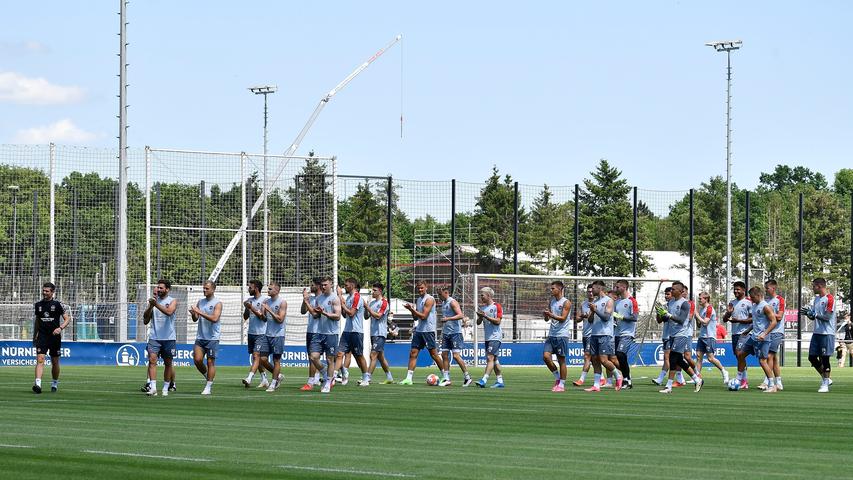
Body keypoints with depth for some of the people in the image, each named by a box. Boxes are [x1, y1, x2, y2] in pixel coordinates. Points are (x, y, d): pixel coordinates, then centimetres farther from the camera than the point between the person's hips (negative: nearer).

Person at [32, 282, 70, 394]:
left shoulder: (57, 305, -3)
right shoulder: (38, 305, 8)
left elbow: (67, 318, -2)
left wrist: (60, 328, -19)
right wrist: (34, 335, 21)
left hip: (55, 336, -1)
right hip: (42, 336, 1)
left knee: (55, 362, 9)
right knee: (40, 359, -15)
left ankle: (55, 383, 28)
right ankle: (38, 383, -26)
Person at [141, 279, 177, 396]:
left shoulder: (172, 301, 0)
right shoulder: (153, 301, 8)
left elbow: (169, 312, -22)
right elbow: (145, 321, 7)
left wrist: (156, 304, -32)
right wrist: (150, 307, -8)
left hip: (168, 338, -1)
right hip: (154, 337, 1)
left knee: (168, 363, 7)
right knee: (152, 360, -15)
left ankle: (166, 388, 19)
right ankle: (152, 387, -21)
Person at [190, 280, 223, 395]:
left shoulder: (217, 303, -5)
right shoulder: (200, 302, 12)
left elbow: (214, 318, -19)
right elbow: (195, 319, 13)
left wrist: (200, 312, -22)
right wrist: (193, 314, -10)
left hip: (212, 338, -5)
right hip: (200, 337, 5)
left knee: (210, 362, -2)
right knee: (197, 360, -5)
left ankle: (208, 387, 3)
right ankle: (207, 376, 20)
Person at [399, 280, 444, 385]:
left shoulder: (429, 299, -10)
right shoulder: (418, 300, 15)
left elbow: (423, 316, -16)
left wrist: (412, 309, -16)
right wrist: (411, 310, 1)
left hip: (428, 330, -8)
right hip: (419, 330, 8)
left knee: (433, 353, -3)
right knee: (413, 353, 0)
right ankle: (408, 378, -3)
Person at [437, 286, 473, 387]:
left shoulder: (452, 302, -11)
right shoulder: (443, 303, 16)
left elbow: (460, 315, -22)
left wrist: (448, 318, -32)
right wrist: (442, 332, 26)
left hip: (455, 333, -9)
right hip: (446, 333, 9)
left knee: (456, 355, -12)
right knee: (444, 355, 3)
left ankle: (467, 377, -3)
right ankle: (446, 379, 6)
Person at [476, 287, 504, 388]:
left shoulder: (497, 306, -7)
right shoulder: (482, 307, 15)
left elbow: (497, 321, -14)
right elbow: (478, 322, 14)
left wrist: (485, 316, -18)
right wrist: (480, 316, -7)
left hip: (495, 337, -8)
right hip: (487, 337, 8)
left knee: (490, 358, -15)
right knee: (494, 360, 9)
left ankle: (484, 380, -23)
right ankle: (500, 381, 13)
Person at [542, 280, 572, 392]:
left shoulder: (566, 303, -6)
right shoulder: (551, 301, 14)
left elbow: (563, 318, -14)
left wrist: (551, 315, -27)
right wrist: (546, 315, -7)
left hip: (562, 335, -6)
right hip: (551, 335, 6)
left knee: (561, 360, -2)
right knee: (546, 356, -7)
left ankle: (561, 384, 5)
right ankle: (557, 377, 12)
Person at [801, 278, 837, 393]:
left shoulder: (829, 299, -10)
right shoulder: (817, 299, 16)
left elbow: (827, 317, -16)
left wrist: (814, 315, -21)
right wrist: (808, 312, -3)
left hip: (827, 333, -8)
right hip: (817, 333, 8)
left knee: (824, 358, -5)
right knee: (812, 357, 7)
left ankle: (825, 384, 2)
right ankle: (826, 378, 21)